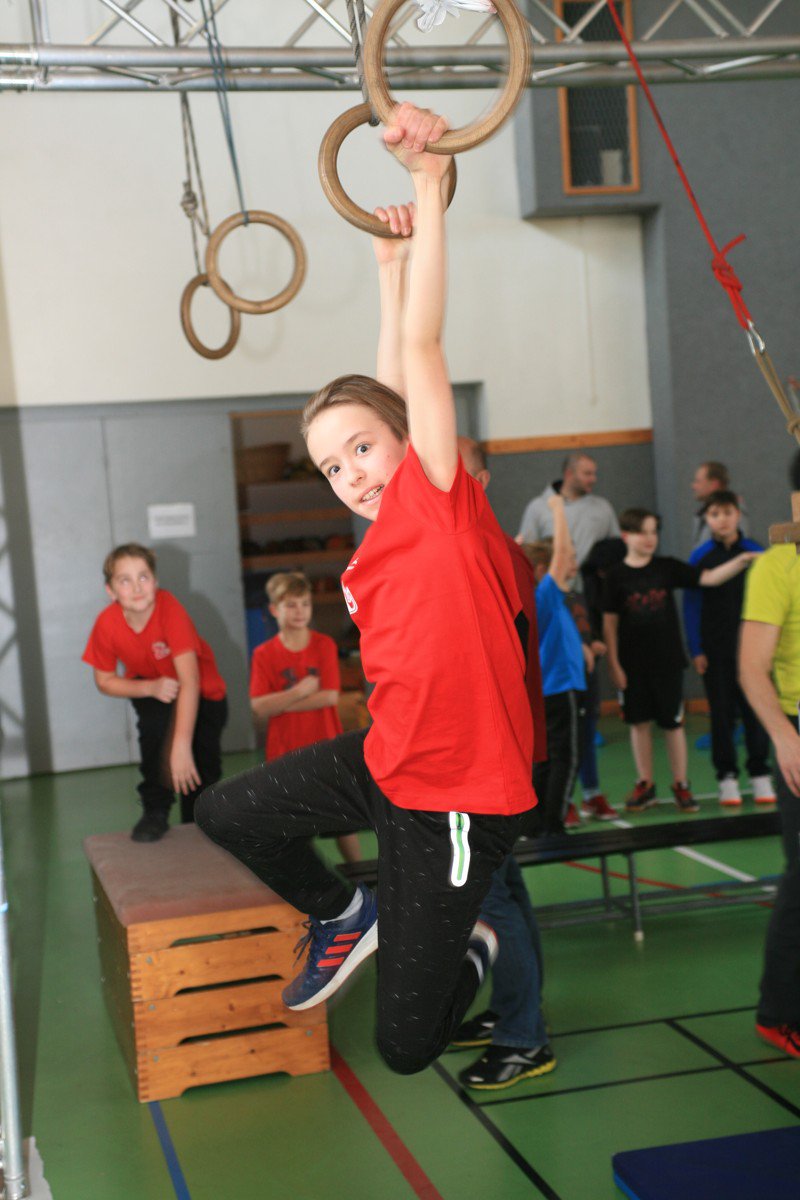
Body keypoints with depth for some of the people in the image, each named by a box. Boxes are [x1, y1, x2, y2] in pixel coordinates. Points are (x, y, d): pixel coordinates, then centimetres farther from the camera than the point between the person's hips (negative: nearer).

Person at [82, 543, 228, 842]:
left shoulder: (170, 609, -35)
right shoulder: (107, 624, -24)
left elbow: (189, 680, -41)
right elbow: (104, 681, -10)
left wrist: (182, 746, -48)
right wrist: (150, 687, -29)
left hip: (202, 695, -2)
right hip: (151, 691, 2)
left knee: (198, 776, -5)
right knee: (156, 718, -31)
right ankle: (155, 811, -15)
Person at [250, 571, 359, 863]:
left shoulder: (324, 645, -2)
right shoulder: (263, 654, -3)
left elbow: (330, 696, -12)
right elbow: (259, 708, -13)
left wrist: (282, 703, -13)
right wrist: (299, 692, -20)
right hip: (284, 754, 0)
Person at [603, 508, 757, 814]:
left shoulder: (667, 568, 0)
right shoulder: (617, 576, -3)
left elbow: (708, 578, -3)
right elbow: (610, 622, -1)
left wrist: (739, 562, -18)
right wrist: (614, 664, -4)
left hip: (667, 660, 1)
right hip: (632, 663, 0)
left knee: (672, 723, 5)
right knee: (639, 722, 7)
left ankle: (681, 785, 16)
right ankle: (645, 785, 20)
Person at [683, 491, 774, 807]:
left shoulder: (755, 553, 0)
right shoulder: (700, 557, -1)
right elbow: (691, 606, 0)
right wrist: (696, 650, -5)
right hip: (715, 650, 0)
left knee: (755, 711, 3)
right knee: (722, 713, 5)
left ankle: (760, 775, 14)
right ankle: (727, 778, 13)